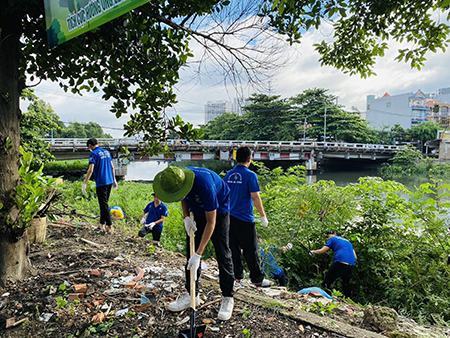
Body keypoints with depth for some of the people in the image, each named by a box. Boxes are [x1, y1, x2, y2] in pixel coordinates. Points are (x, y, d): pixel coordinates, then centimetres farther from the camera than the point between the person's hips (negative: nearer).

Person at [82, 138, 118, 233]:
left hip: (101, 183, -7)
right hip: (109, 181, 7)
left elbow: (90, 170, -17)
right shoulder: (106, 152, 11)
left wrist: (85, 183, -13)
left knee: (104, 205, -2)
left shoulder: (94, 154, -10)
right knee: (104, 203, 16)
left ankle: (109, 226, 0)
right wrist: (114, 180, 22)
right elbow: (112, 167, 15)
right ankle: (102, 224, 25)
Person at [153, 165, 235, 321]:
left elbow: (211, 222, -33)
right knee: (190, 251, 5)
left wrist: (198, 254, -33)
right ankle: (191, 294, 17)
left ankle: (228, 298, 7)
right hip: (197, 212, 6)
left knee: (222, 254, -6)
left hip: (218, 211, -6)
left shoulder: (204, 184, -41)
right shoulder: (176, 180, -23)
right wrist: (186, 217, -14)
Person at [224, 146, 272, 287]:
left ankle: (237, 276, 20)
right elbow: (255, 197, -13)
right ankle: (258, 279, 14)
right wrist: (263, 216, -4)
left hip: (230, 217, 6)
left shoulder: (228, 174, 7)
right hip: (245, 218, -6)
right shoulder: (250, 175, -11)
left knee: (234, 248, 12)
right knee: (250, 250, 4)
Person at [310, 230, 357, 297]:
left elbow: (322, 251, 4)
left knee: (327, 282, 2)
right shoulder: (347, 241, 29)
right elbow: (355, 256, 23)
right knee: (346, 283, 22)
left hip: (340, 262, -6)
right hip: (351, 264, 7)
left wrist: (313, 252, 20)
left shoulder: (332, 239, 11)